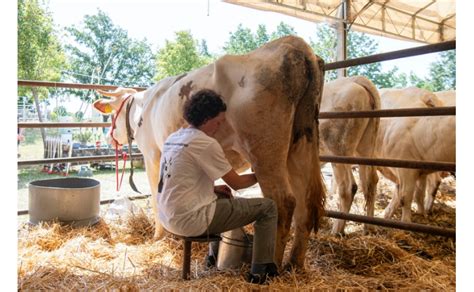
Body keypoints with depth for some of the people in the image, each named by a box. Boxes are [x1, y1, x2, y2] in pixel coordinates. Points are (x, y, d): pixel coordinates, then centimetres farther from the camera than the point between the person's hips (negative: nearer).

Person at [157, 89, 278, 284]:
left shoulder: (173, 138, 10)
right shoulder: (206, 143, -16)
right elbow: (236, 183, -7)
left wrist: (213, 188, 12)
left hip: (169, 217, 9)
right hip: (190, 220, -9)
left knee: (223, 197, 36)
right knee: (268, 207, -1)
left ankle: (215, 255, 42)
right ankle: (259, 272, 6)